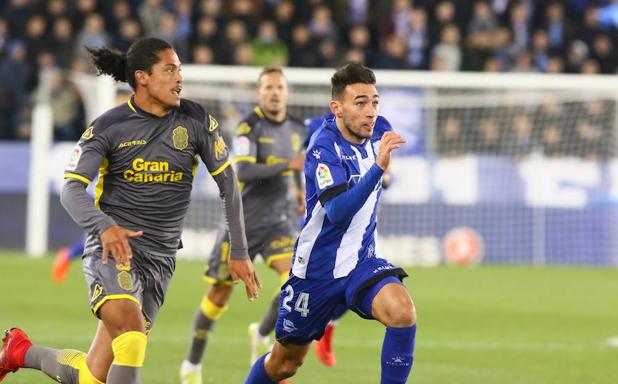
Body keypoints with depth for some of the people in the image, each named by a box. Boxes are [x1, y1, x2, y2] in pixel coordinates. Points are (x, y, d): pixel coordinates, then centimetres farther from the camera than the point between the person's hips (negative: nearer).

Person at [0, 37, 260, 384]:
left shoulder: (196, 121, 2)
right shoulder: (108, 127, -4)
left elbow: (228, 183, 8)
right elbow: (72, 188, -10)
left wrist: (239, 252, 5)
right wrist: (104, 226, -31)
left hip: (160, 257, 3)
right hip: (114, 247, -3)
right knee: (131, 329, -33)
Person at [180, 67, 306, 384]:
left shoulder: (297, 129, 5)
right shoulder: (249, 126, -13)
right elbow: (244, 171, -28)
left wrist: (300, 190, 18)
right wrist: (288, 165, -34)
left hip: (277, 222, 4)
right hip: (241, 223, -4)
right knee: (219, 294, 2)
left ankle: (262, 334, 5)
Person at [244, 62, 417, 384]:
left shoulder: (374, 136, 0)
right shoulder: (324, 146, -20)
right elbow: (336, 211, -35)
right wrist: (378, 168, -42)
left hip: (361, 262, 4)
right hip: (317, 270, -4)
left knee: (402, 311, -28)